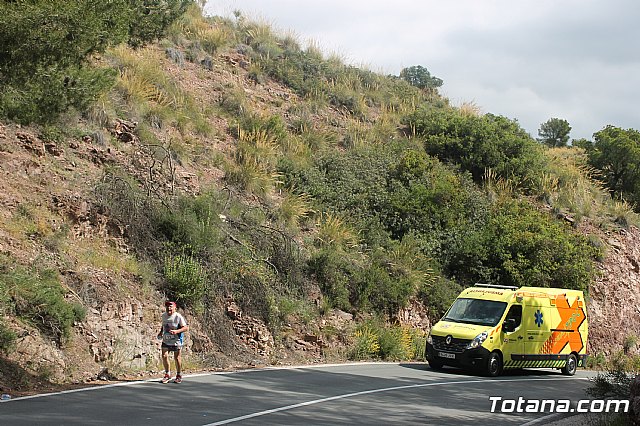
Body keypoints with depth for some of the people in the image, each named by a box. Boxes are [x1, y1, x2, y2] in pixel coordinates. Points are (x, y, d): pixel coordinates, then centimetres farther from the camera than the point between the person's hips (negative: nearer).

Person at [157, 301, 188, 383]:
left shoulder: (178, 317, -16)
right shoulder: (164, 315, 3)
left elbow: (186, 327, -16)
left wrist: (176, 331, -30)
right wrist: (161, 332, 6)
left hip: (176, 341, -5)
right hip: (166, 340, 5)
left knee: (177, 358, 5)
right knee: (164, 356, -5)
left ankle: (179, 375, 22)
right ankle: (167, 374, 13)